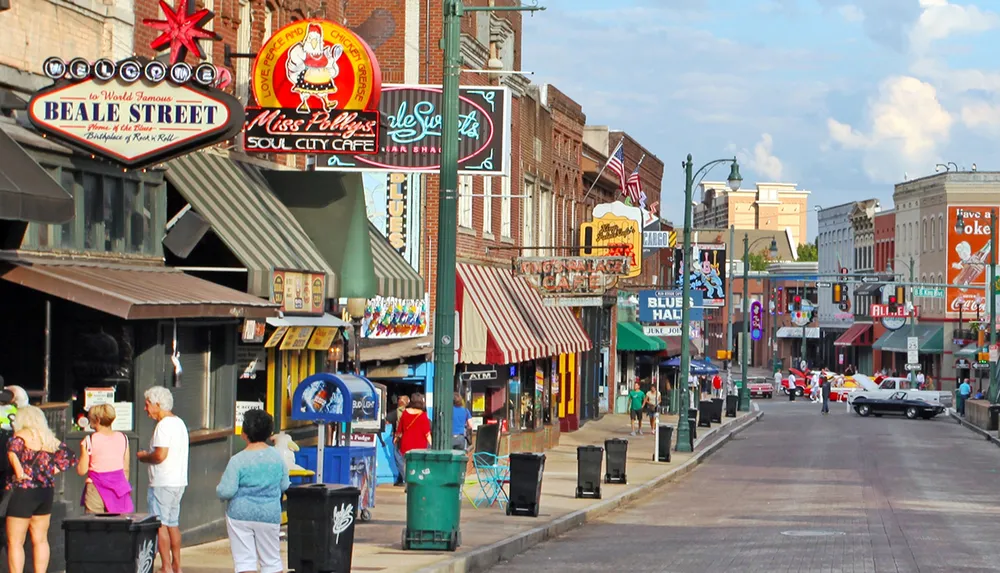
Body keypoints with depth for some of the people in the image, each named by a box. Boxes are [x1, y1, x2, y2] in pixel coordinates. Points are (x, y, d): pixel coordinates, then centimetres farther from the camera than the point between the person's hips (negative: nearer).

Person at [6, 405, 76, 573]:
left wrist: (18, 470, -23)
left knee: (15, 542, -3)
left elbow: (13, 449, -30)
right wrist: (53, 470, 8)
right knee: (40, 540, 13)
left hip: (23, 491, -7)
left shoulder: (22, 435, -9)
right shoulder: (50, 439, 10)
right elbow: (70, 457, 15)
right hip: (47, 491, 7)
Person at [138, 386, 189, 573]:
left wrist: (143, 457, -5)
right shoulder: (179, 423, 16)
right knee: (173, 524, 15)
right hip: (178, 481, 10)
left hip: (163, 483, -10)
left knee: (160, 525, -5)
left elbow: (161, 455, -22)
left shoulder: (164, 425, -15)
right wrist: (148, 455, 15)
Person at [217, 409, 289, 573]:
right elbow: (284, 486, 8)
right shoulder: (277, 457, -2)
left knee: (244, 560, 1)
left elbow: (225, 492, -16)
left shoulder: (238, 460, -15)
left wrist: (219, 489, 5)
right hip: (269, 515, 3)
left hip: (241, 515, -3)